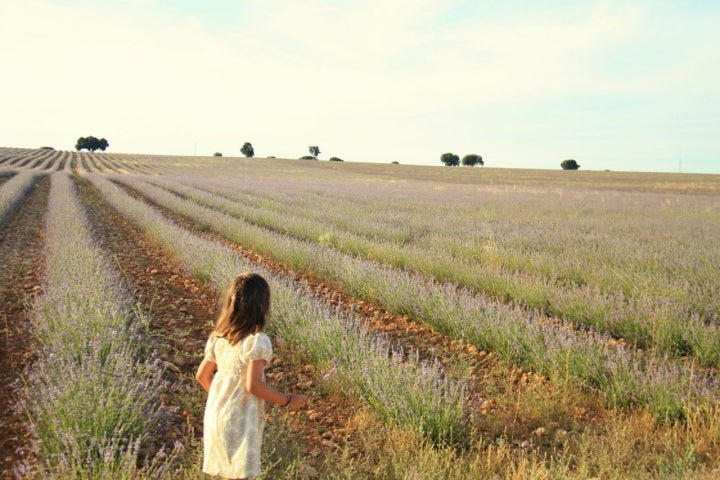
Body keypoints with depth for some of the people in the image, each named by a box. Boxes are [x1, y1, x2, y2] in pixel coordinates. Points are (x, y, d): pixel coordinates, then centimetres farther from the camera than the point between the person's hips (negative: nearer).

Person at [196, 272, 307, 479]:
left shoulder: (218, 337, 3)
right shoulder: (257, 341, -19)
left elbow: (202, 375, 9)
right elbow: (253, 385, -23)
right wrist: (287, 401, -12)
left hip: (216, 415, 7)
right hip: (241, 421, -7)